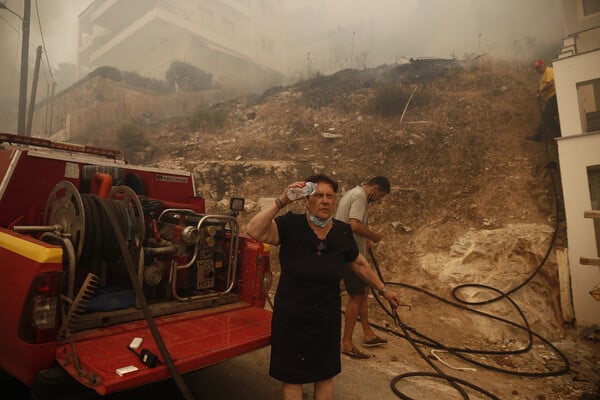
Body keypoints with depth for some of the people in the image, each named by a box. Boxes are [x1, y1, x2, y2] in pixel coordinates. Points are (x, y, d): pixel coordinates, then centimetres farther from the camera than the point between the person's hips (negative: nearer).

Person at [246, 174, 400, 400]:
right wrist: (281, 202, -33)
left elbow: (360, 264, 9)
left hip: (327, 319, 3)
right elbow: (254, 231, -32)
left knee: (325, 376, 22)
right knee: (292, 378, 16)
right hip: (290, 319, -2)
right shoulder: (290, 225, -17)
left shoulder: (343, 232, -7)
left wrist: (383, 290, 18)